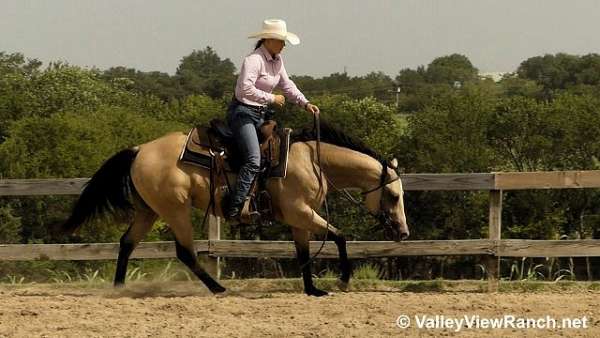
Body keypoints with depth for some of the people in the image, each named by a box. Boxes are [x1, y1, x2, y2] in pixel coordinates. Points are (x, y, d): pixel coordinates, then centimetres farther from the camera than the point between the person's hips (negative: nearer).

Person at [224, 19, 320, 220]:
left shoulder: (277, 60, 10)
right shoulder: (254, 60, -19)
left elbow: (287, 85, 18)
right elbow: (246, 89, -30)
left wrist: (305, 103, 5)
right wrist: (272, 99, -21)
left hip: (260, 114, 10)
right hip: (243, 112, -10)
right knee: (253, 161, -21)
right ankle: (233, 208, -22)